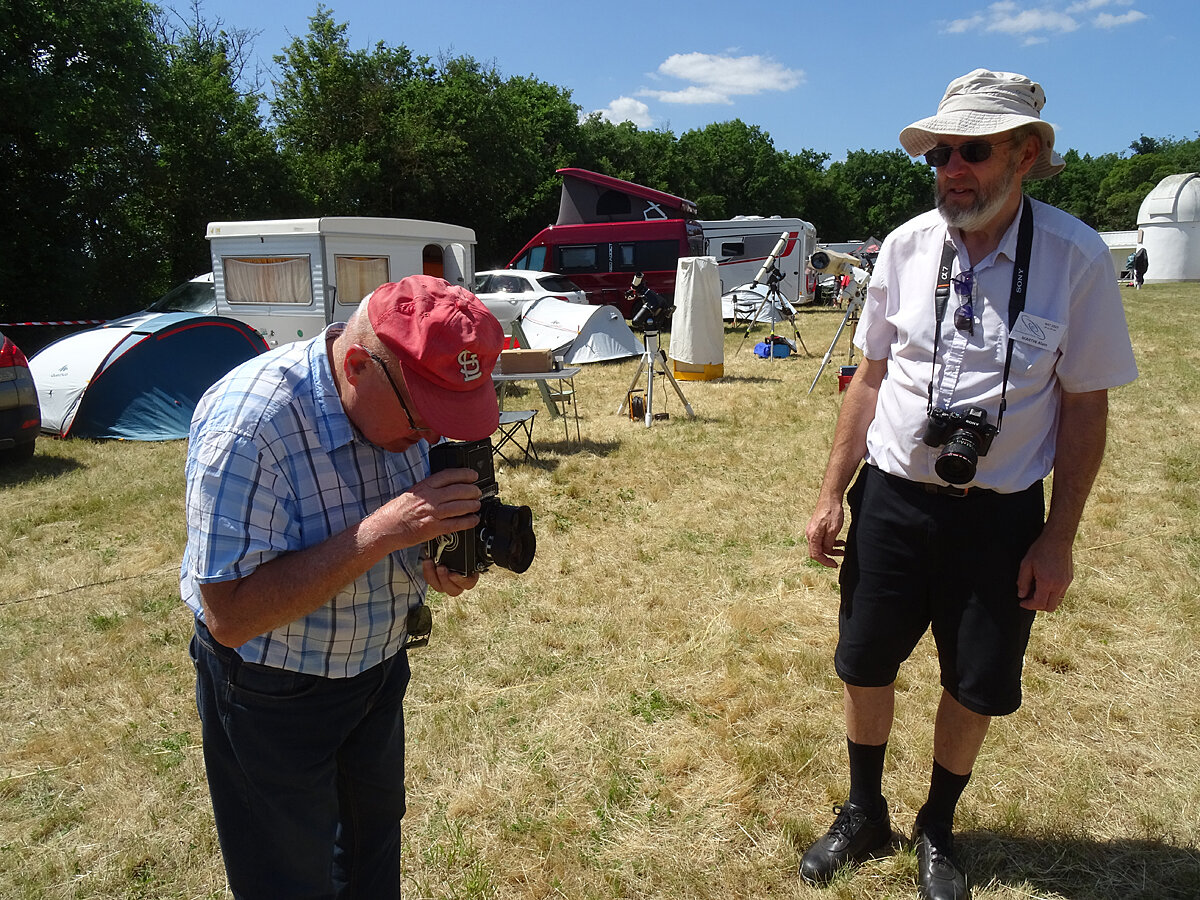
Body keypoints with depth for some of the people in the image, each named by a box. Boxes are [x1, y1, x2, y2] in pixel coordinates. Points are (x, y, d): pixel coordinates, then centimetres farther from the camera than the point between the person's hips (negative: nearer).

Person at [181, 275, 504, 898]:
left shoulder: (407, 401, -13)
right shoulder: (247, 425, -33)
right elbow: (229, 617, -32)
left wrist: (439, 565, -20)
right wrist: (381, 532, -39)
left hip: (381, 661, 6)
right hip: (274, 692, -5)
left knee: (376, 835, 27)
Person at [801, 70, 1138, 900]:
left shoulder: (1076, 257, -10)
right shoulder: (906, 247, -3)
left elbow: (1086, 405, -5)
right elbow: (870, 378, 3)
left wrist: (1058, 537, -5)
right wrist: (833, 495, 2)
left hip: (999, 517, -2)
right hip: (891, 499, 2)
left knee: (977, 686, 13)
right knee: (866, 665, 13)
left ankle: (938, 830, 41)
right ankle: (864, 816, 39)